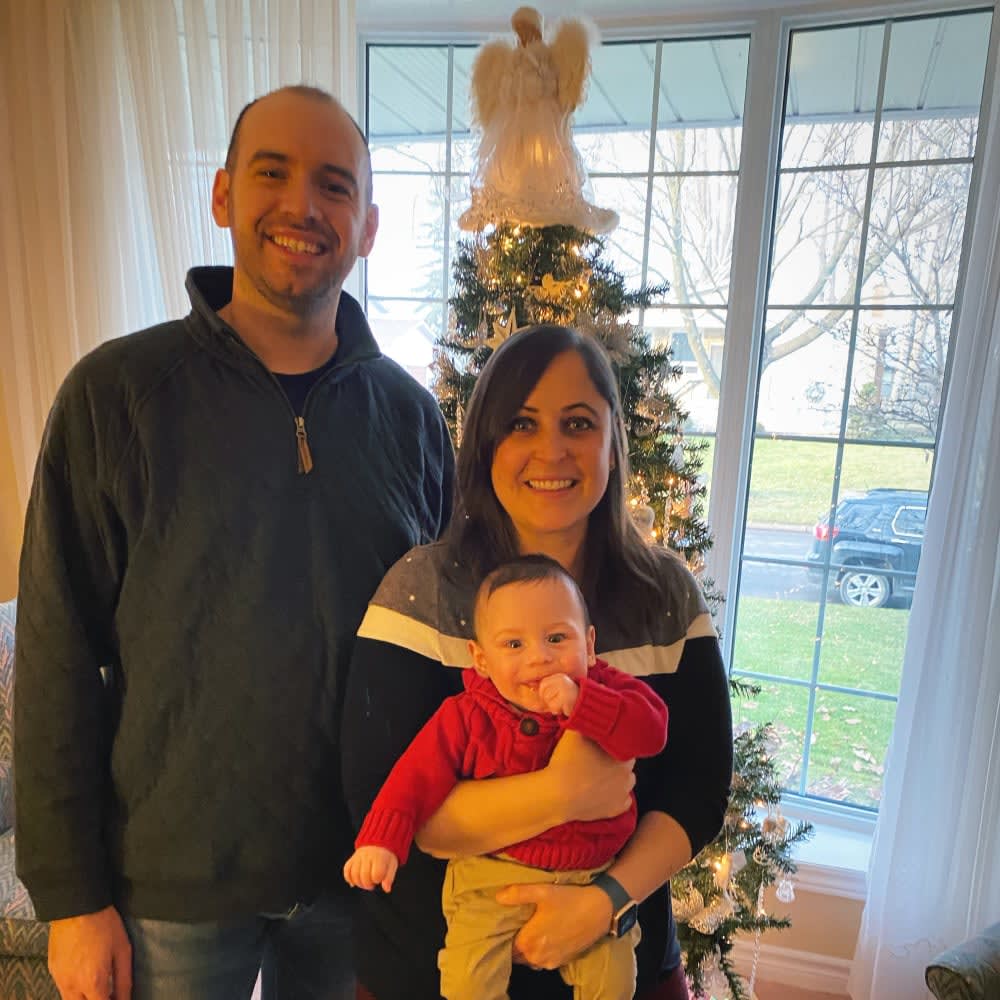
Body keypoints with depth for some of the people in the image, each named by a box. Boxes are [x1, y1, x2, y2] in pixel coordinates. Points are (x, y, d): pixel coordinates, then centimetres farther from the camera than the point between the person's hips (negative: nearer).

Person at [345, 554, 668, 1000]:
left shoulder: (604, 691, -7)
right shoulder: (467, 716, -10)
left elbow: (651, 730, -22)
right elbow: (419, 775, -10)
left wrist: (580, 703, -32)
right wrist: (382, 839, -21)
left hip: (589, 875, 1)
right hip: (493, 876, -1)